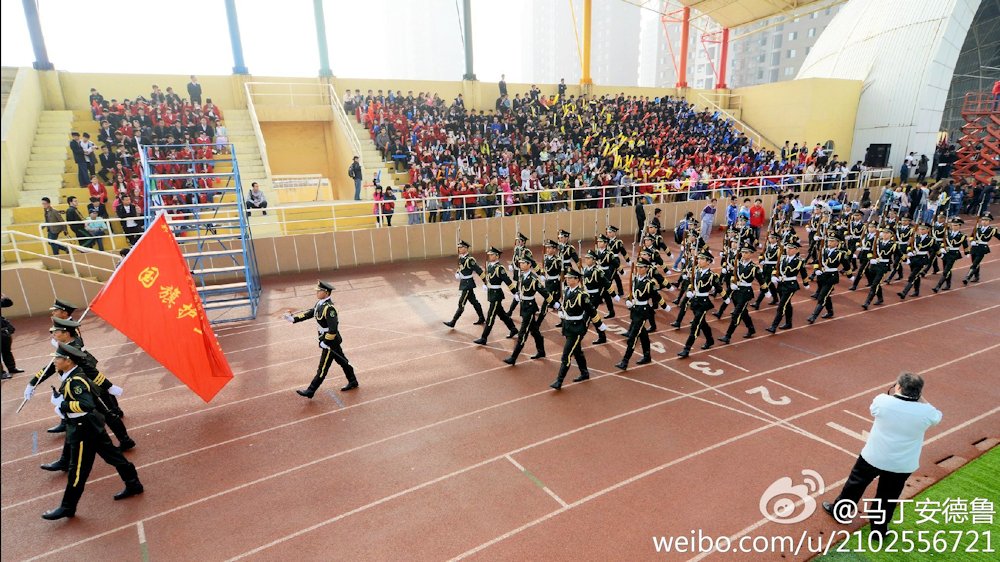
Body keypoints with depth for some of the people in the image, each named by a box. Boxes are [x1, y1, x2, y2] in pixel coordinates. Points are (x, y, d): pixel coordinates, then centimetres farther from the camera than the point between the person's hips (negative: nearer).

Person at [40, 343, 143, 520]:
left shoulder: (75, 381, -25)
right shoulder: (72, 375, 4)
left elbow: (87, 404, -34)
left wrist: (62, 405, -23)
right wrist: (60, 398, 8)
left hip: (83, 429, -10)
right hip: (91, 425, 10)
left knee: (78, 469, 5)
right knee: (112, 455, 16)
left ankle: (68, 507, 20)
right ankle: (133, 485, 26)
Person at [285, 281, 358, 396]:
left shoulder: (329, 308, -26)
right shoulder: (320, 303, 3)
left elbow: (333, 328, -29)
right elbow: (309, 313, 10)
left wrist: (325, 342, -22)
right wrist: (293, 318, 1)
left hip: (330, 342, -9)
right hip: (334, 341, 9)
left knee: (323, 368, 2)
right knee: (342, 361, 20)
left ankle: (310, 391, 11)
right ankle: (353, 382, 33)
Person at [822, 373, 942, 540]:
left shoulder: (883, 400, -20)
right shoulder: (925, 412, -16)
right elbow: (937, 416, 8)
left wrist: (890, 394, 7)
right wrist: (921, 400, 5)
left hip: (873, 457, -1)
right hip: (902, 465, 1)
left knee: (856, 483, 21)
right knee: (888, 498, 18)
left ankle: (839, 511, 38)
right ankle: (879, 530, 34)